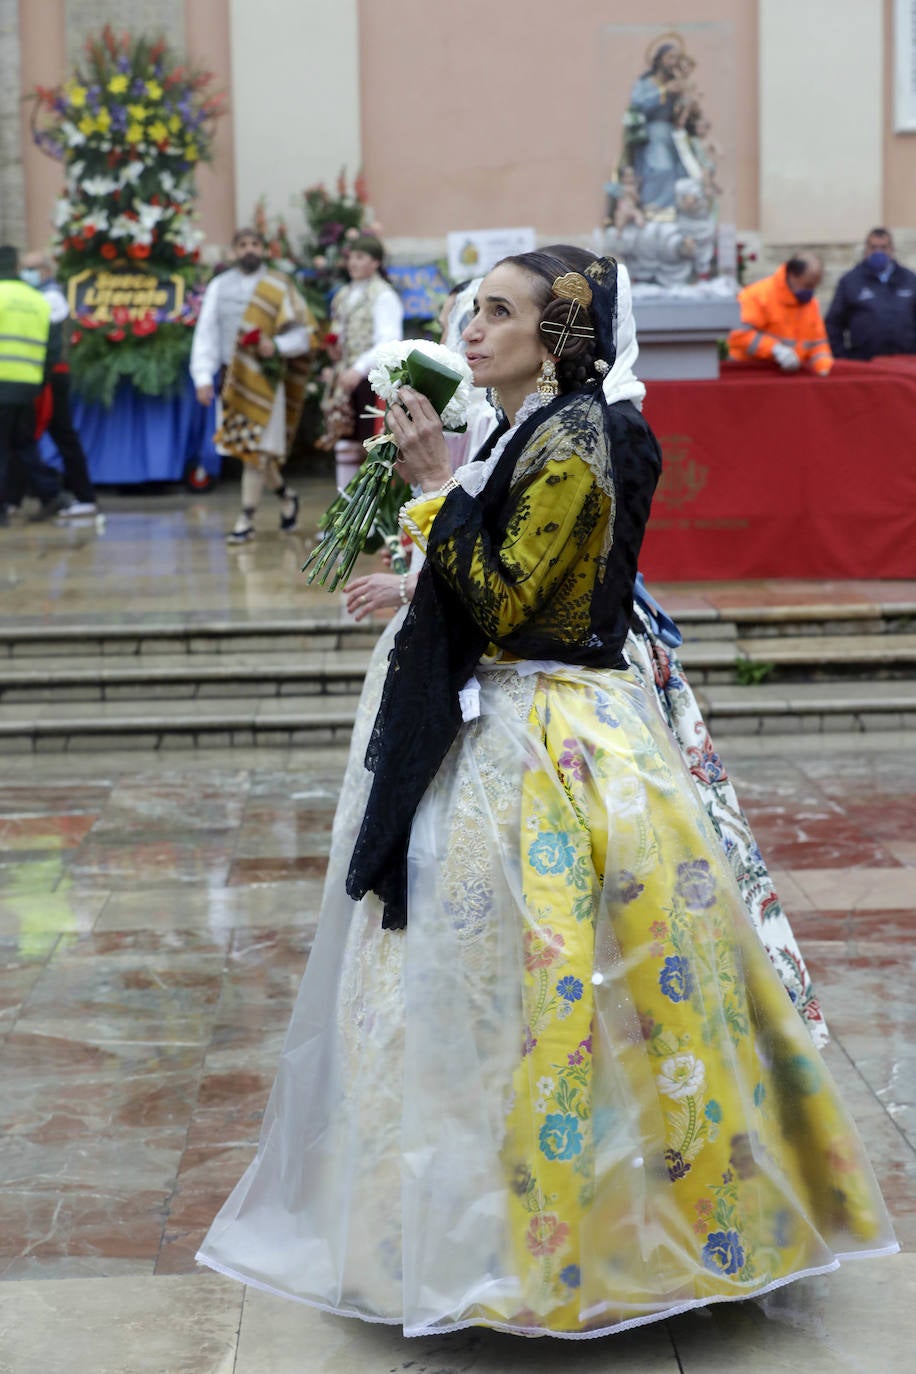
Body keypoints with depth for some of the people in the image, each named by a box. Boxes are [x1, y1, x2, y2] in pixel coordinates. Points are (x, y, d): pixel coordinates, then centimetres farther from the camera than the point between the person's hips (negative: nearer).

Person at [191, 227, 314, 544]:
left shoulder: (279, 287, 3)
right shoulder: (219, 287, 10)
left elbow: (304, 334, 1)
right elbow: (205, 334, 4)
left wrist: (277, 345, -18)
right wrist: (203, 377, -6)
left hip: (265, 377, -3)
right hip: (232, 377, 3)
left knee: (256, 448, -8)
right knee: (244, 446, 6)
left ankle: (246, 520, -3)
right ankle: (284, 494, 31)